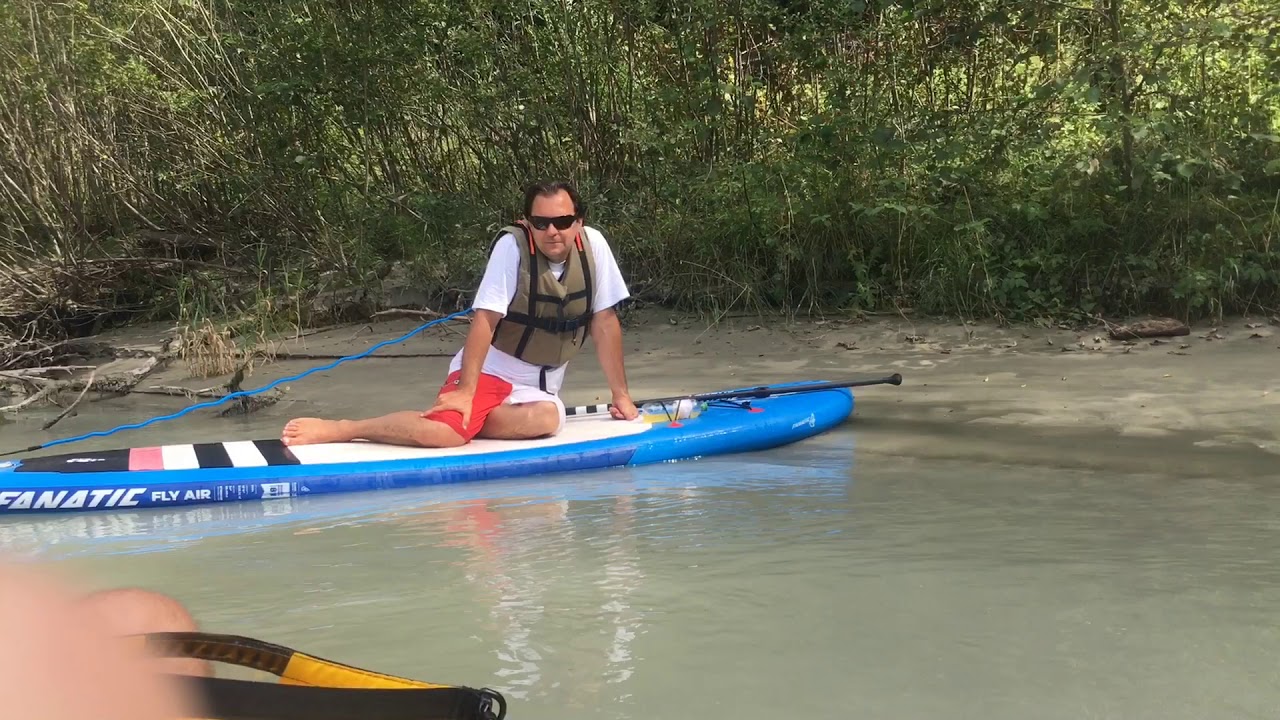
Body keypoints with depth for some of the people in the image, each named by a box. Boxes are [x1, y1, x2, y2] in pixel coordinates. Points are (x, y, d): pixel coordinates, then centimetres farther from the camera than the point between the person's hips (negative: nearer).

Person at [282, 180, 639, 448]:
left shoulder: (593, 244, -5)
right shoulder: (512, 246, -16)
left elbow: (605, 323, 1)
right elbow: (485, 319, -20)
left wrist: (621, 394, 2)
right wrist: (465, 392, -26)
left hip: (538, 389, 4)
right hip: (488, 371, -4)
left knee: (546, 417, -34)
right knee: (446, 433, -33)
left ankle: (464, 421, -12)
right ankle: (333, 429, -20)